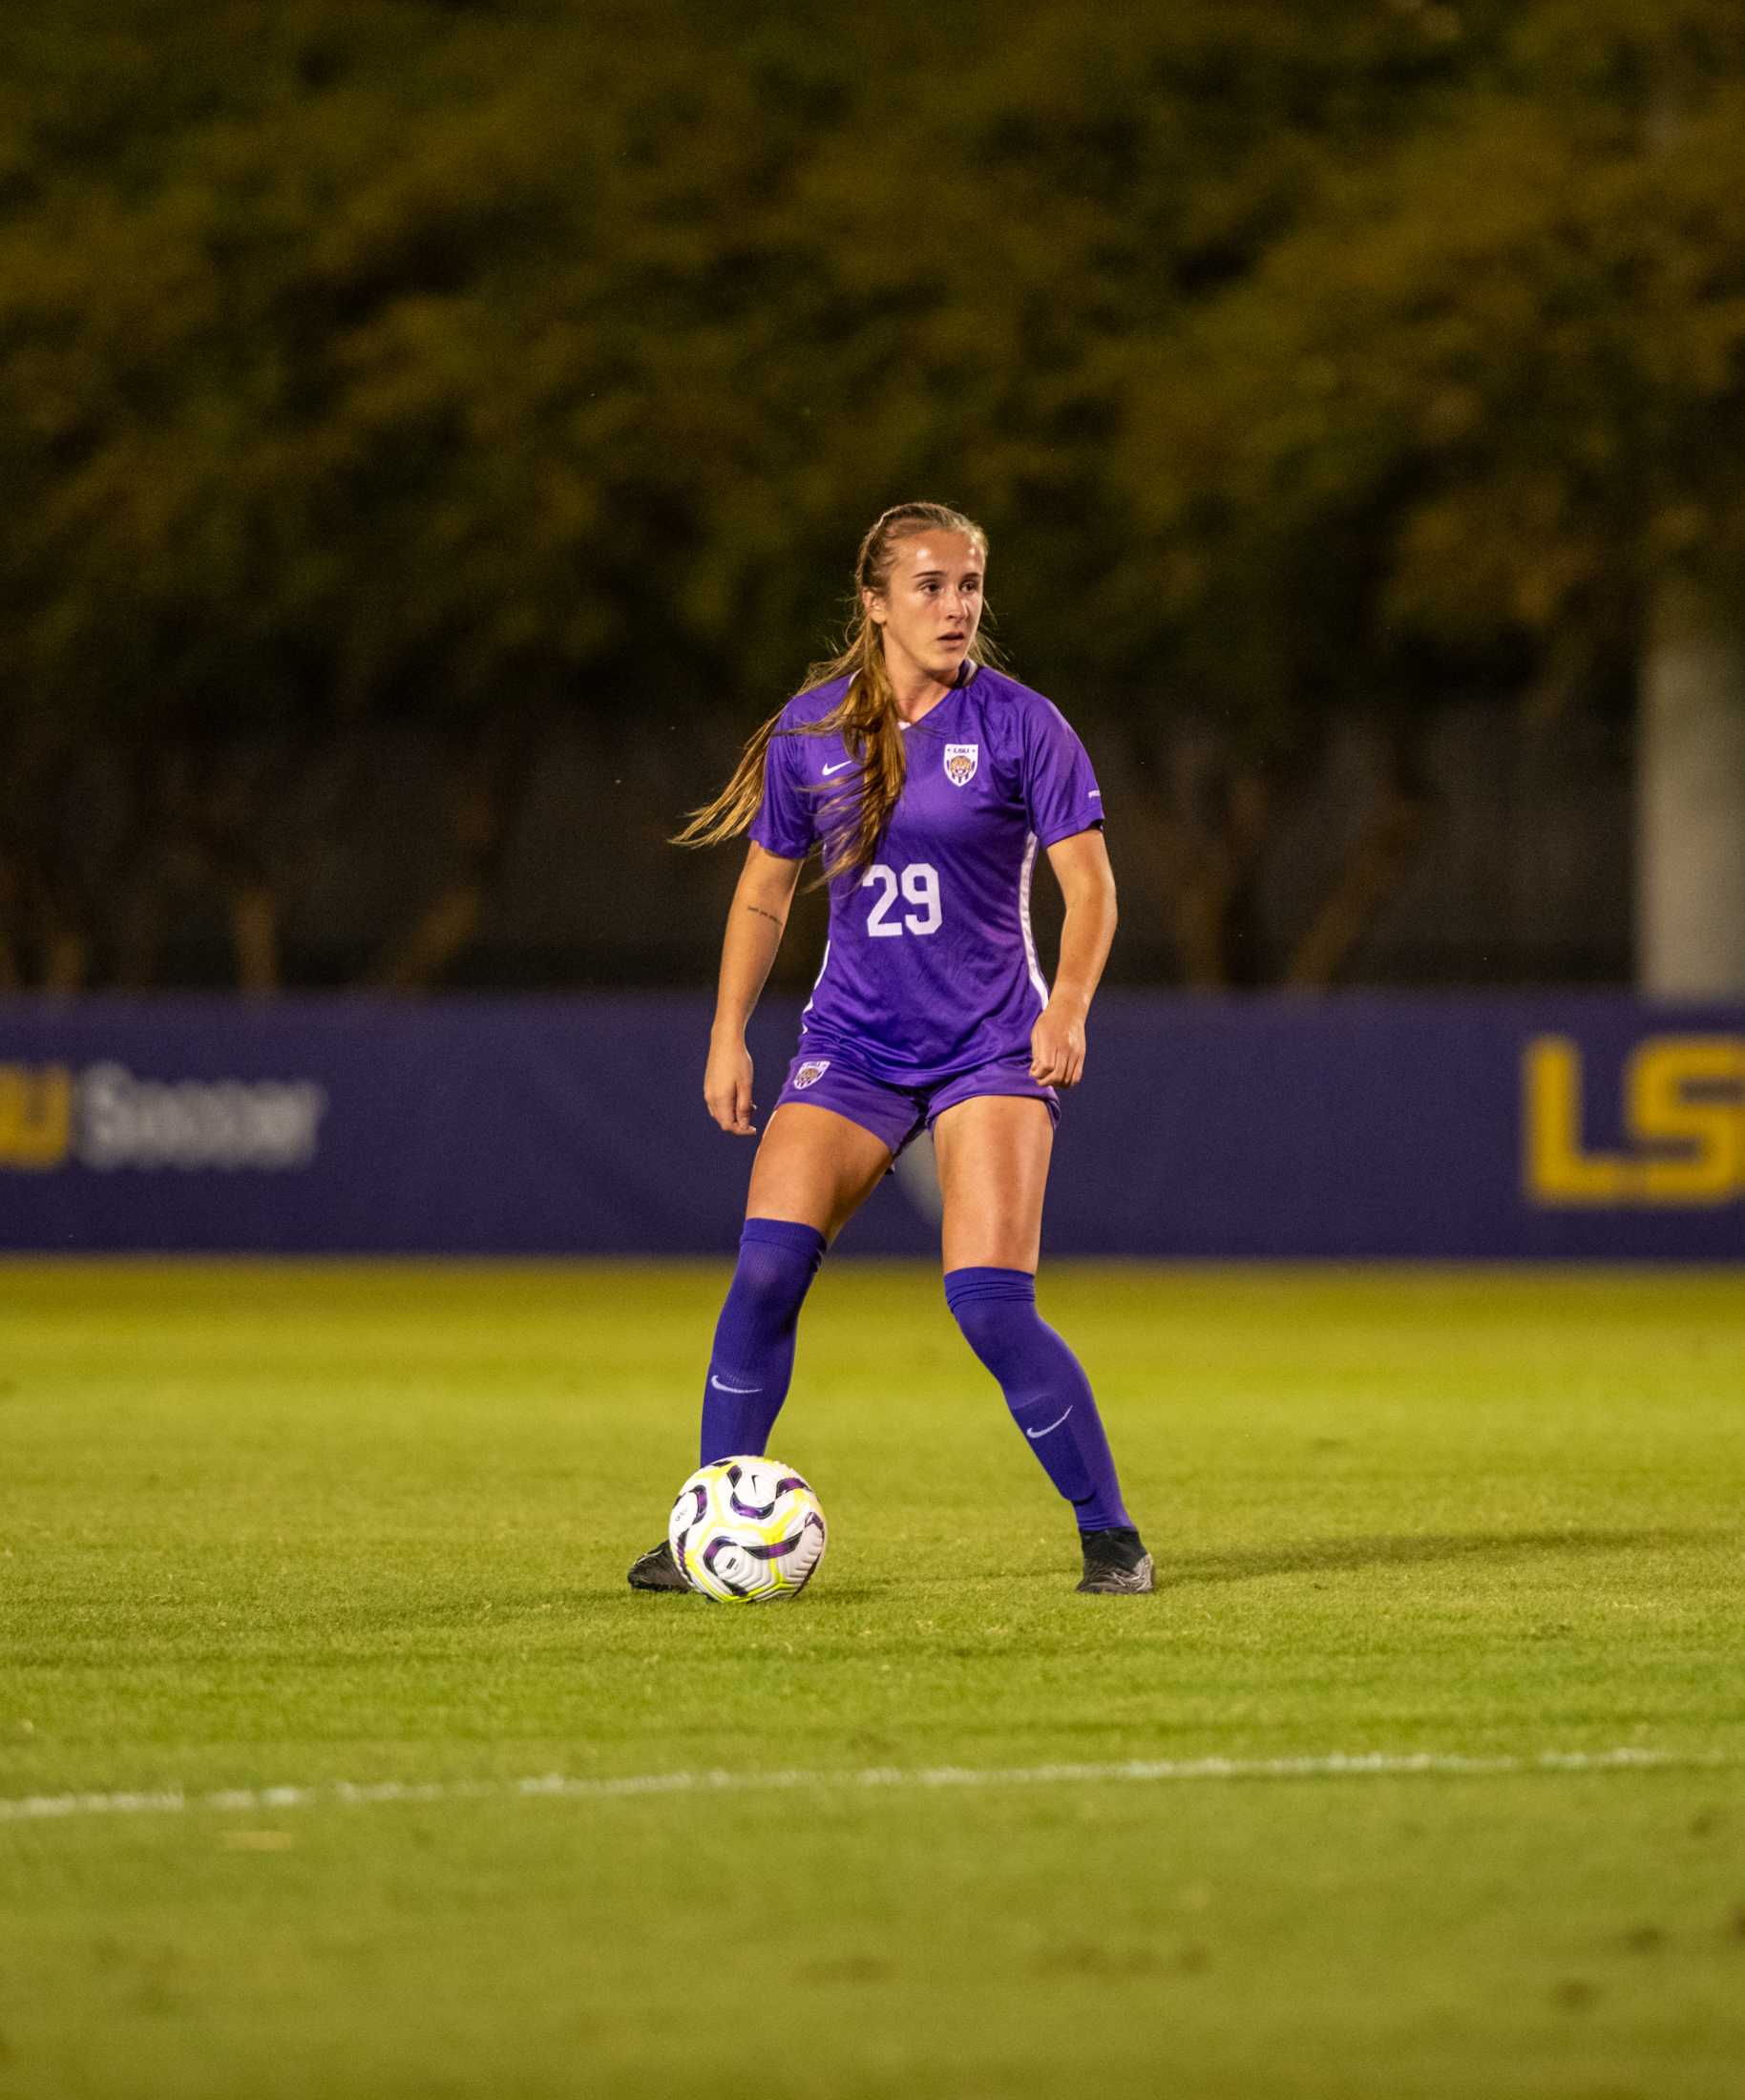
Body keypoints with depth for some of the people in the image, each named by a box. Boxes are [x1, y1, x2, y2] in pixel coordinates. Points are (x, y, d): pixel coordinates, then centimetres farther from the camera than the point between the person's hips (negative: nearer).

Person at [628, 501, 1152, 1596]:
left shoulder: (1018, 724, -5)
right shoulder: (810, 729, 4)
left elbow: (1090, 881, -6)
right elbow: (766, 890, 15)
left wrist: (1069, 1004, -22)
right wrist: (729, 1034, 7)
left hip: (992, 1049, -3)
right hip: (851, 1043, 3)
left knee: (991, 1304, -16)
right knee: (766, 1270, -14)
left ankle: (1111, 1535, 0)